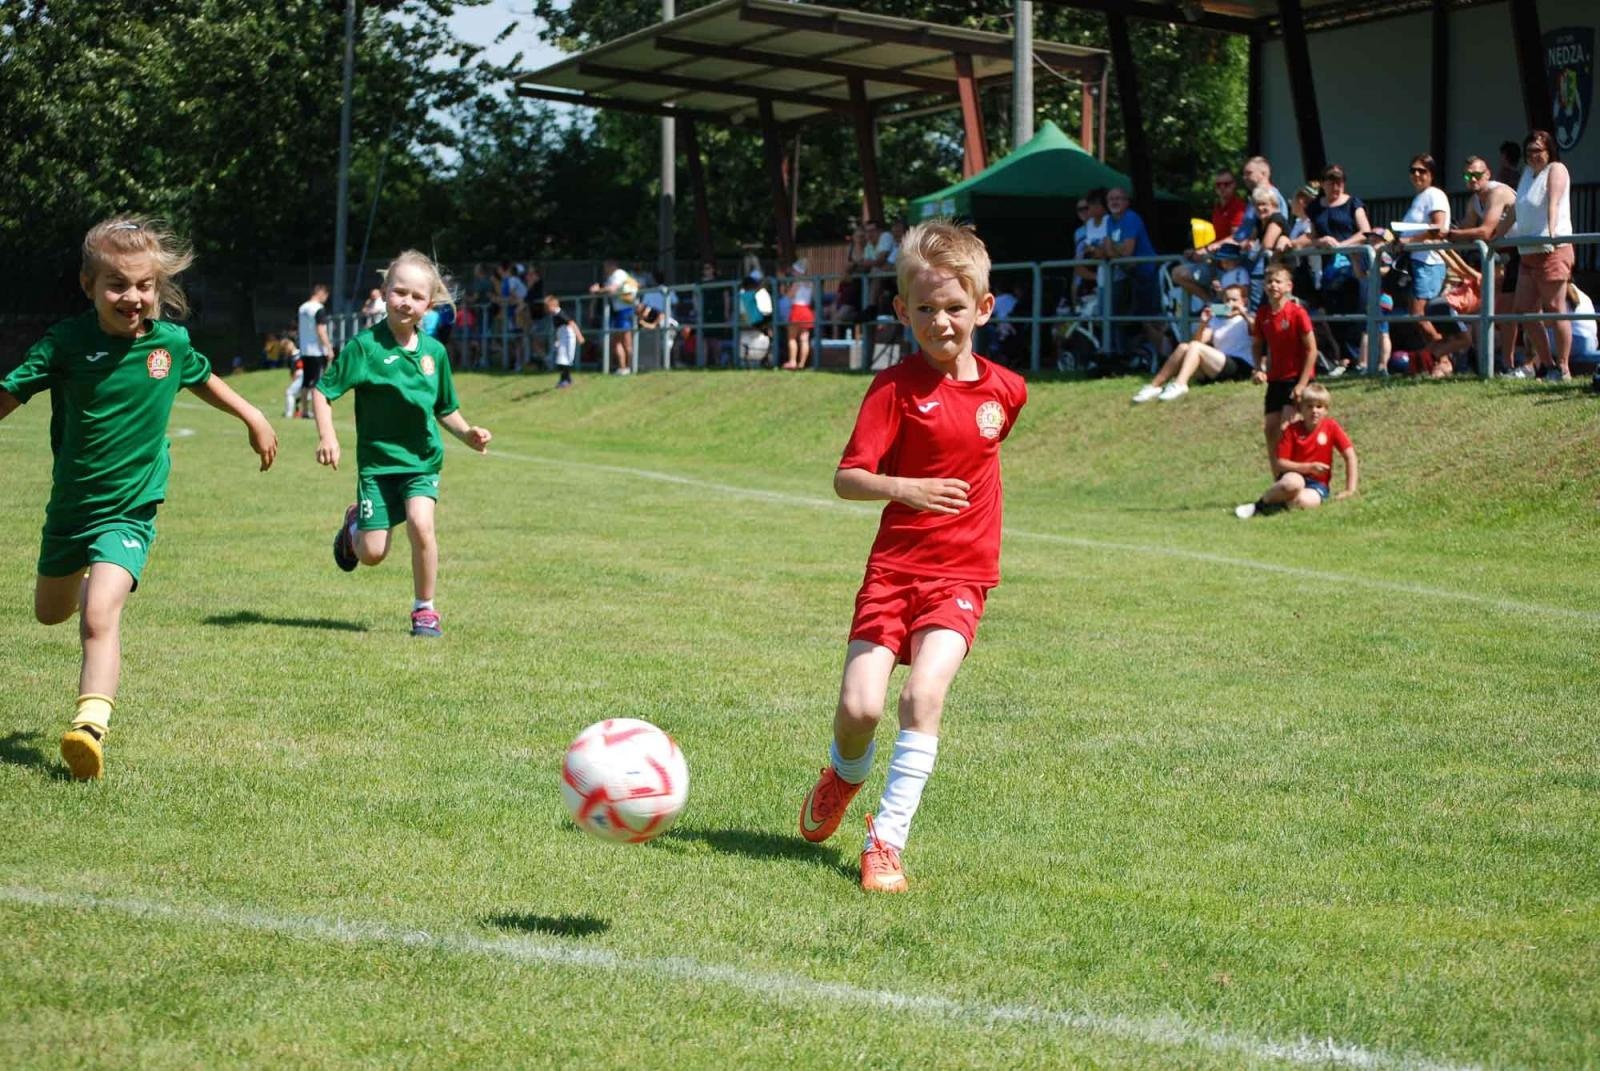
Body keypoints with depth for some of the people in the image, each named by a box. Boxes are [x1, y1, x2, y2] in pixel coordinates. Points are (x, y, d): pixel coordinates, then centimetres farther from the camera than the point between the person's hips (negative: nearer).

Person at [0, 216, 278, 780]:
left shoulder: (171, 341, -7)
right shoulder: (66, 342, -13)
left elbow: (202, 379, 16)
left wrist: (253, 418, 27)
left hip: (130, 510, -2)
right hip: (69, 505, 2)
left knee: (99, 617, -23)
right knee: (50, 613, 24)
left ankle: (90, 726, -30)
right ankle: (82, 572, 59)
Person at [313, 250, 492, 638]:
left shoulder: (434, 351, 2)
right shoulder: (365, 346, -11)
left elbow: (444, 408, 16)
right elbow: (323, 391, -8)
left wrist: (466, 433, -2)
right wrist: (327, 437, -22)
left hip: (423, 459, 2)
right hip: (377, 460, -2)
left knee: (420, 523, -23)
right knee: (372, 554, -3)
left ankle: (425, 609, -4)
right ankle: (354, 523, 36)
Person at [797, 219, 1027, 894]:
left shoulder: (1005, 390, 4)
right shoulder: (896, 387, -6)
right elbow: (846, 479, -13)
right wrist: (906, 489, -28)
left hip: (961, 574, 1)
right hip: (894, 565, -1)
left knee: (923, 694, -19)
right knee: (859, 705, -9)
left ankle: (888, 838, -8)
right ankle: (846, 774, 28)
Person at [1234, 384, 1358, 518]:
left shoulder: (1331, 426, -4)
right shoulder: (1292, 429, -4)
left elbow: (1350, 456, -5)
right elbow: (1280, 463, -9)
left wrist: (1350, 490, -10)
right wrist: (1309, 467, -21)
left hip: (1317, 484, 0)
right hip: (1295, 475, 0)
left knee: (1303, 502, -38)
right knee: (1293, 482, -40)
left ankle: (1280, 502, -7)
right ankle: (1259, 504, -16)